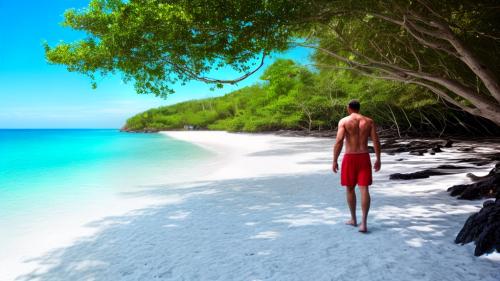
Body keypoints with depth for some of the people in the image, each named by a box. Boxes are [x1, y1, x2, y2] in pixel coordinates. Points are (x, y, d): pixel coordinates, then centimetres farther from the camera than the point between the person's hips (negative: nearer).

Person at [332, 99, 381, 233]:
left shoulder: (343, 121, -5)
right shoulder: (369, 121, 6)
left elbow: (339, 141, -15)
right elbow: (376, 141, 1)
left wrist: (334, 161, -11)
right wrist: (378, 159, 9)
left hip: (349, 158, -2)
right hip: (364, 158, 2)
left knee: (350, 188, 14)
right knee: (364, 189, -2)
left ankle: (353, 219, 25)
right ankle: (363, 223, -10)